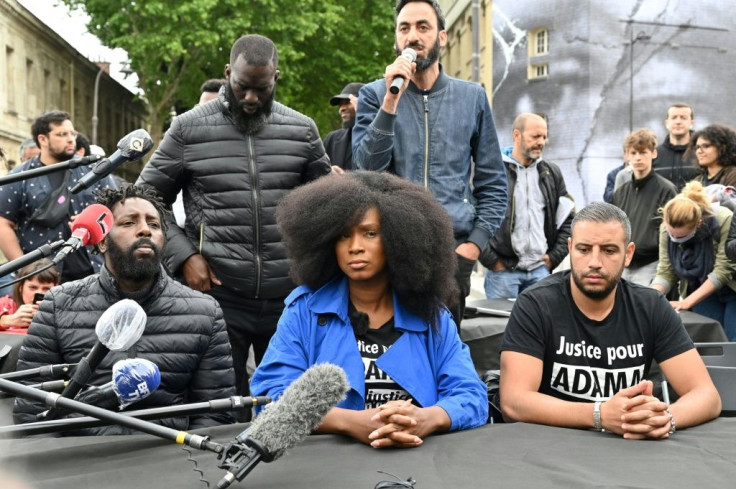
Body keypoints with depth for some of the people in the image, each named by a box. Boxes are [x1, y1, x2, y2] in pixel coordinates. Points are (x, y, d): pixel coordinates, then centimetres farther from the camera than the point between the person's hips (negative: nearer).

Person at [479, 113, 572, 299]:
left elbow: (568, 218, 17)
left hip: (540, 270, 4)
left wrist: (555, 257, 7)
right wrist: (491, 260, -9)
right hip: (502, 270, -4)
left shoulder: (552, 173, 13)